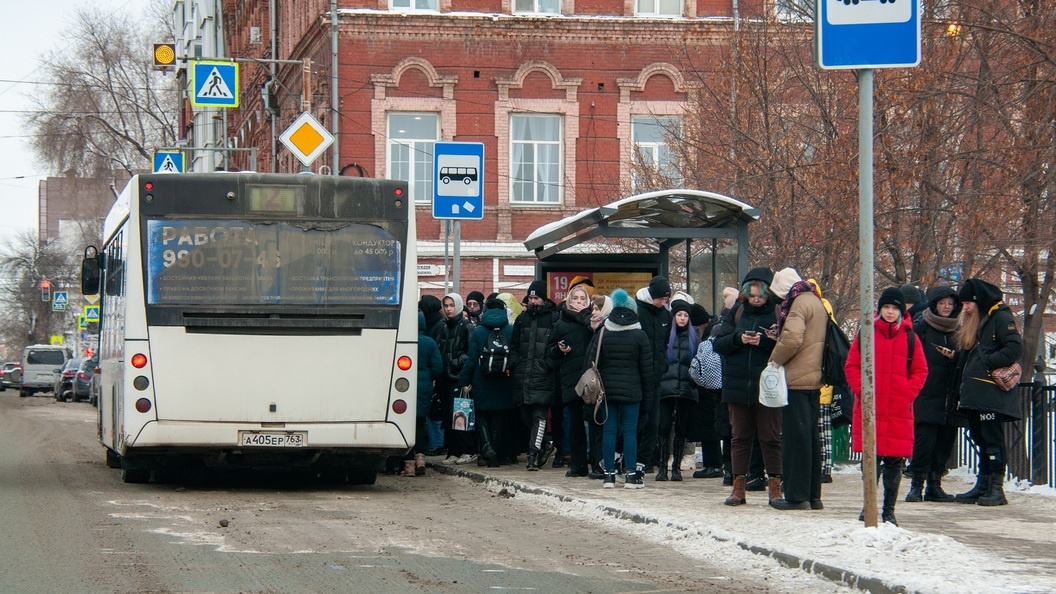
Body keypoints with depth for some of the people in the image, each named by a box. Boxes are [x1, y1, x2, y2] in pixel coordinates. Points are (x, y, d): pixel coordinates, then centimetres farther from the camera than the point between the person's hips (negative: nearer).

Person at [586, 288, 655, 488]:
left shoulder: (602, 333, 3)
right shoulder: (639, 335, -2)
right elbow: (647, 368, 0)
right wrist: (648, 393, 7)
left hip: (607, 389, 2)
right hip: (630, 390, -2)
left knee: (609, 430, 5)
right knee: (630, 431, 0)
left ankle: (609, 474, 5)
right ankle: (632, 476, -1)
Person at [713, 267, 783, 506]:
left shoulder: (777, 313, -3)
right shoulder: (736, 312, 8)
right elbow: (719, 343, 3)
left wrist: (764, 341, -24)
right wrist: (739, 339, -13)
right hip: (738, 385, 3)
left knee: (770, 437, 2)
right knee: (740, 436, 8)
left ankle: (774, 485, 8)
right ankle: (738, 486, 13)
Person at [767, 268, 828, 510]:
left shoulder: (799, 303, -11)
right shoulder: (815, 301, 19)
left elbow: (792, 339, -23)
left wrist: (775, 359, -8)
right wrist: (778, 338, 11)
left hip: (796, 381, -9)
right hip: (814, 379, 9)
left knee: (796, 437, -6)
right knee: (810, 436, 12)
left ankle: (796, 495, -6)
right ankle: (813, 495, 15)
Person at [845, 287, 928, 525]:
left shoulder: (910, 337, 6)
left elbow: (920, 371, 9)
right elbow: (852, 366, 6)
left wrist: (908, 393, -5)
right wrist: (861, 389, -7)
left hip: (899, 410, 1)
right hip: (870, 409, -1)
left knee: (895, 462, 2)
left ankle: (889, 510, 9)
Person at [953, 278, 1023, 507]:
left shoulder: (1001, 318, -5)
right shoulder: (974, 323, 23)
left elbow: (1015, 347, -16)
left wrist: (988, 363, -17)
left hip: (992, 394, -9)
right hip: (974, 394, 9)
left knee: (993, 439, -9)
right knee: (980, 439, 10)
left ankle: (996, 488, -9)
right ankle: (982, 486, 13)